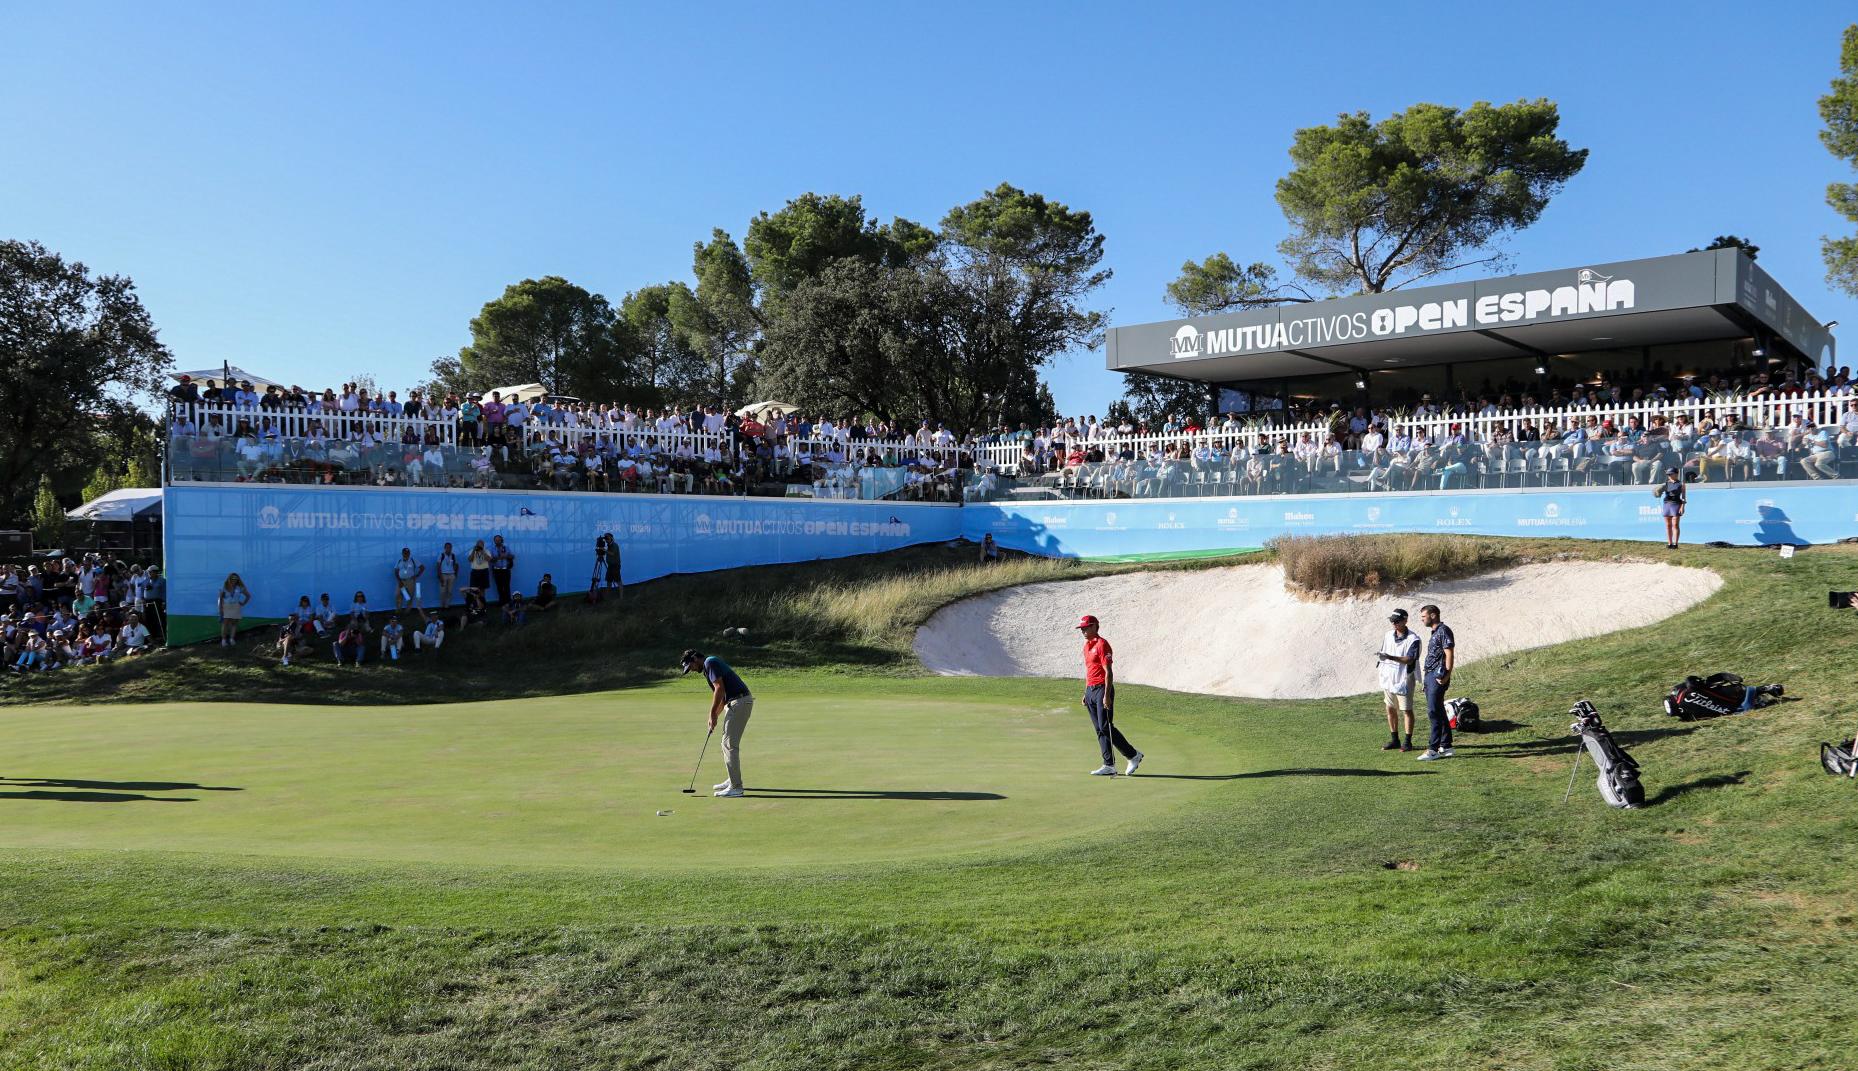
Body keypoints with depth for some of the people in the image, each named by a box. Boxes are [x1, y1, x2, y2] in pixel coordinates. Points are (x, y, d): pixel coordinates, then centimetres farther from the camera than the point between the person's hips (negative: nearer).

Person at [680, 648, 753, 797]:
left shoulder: (710, 663, -9)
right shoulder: (709, 667, 22)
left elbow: (720, 688, -18)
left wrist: (712, 714, -12)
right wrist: (714, 717, 19)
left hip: (739, 702, -10)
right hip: (735, 702, 10)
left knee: (730, 744, -8)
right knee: (729, 743, 19)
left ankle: (735, 787, -8)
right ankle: (733, 780, 28)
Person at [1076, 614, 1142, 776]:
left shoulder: (1102, 644, -12)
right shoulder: (1087, 645, 17)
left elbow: (1108, 672, -17)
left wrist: (1107, 695, -23)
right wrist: (1086, 693, 20)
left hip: (1102, 689, -9)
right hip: (1091, 690, 9)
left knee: (1105, 727, -11)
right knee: (1099, 729, 5)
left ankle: (1133, 755, 2)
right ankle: (1109, 766, 6)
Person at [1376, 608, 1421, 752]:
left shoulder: (1413, 639, -12)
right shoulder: (1388, 636, 8)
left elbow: (1409, 659, -21)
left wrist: (1390, 657, -34)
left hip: (1403, 680, -6)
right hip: (1388, 679, 6)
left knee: (1407, 711, 1)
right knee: (1390, 710, 11)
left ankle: (1408, 742, 8)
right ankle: (1394, 740, 21)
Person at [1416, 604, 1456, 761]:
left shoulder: (1443, 630, -10)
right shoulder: (1435, 632, 19)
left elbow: (1449, 654, -16)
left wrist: (1447, 675, -22)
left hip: (1438, 676, -10)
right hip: (1430, 675, 10)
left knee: (1434, 711, -13)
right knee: (1438, 712, 13)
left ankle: (1433, 749, -14)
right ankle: (1446, 746, 19)